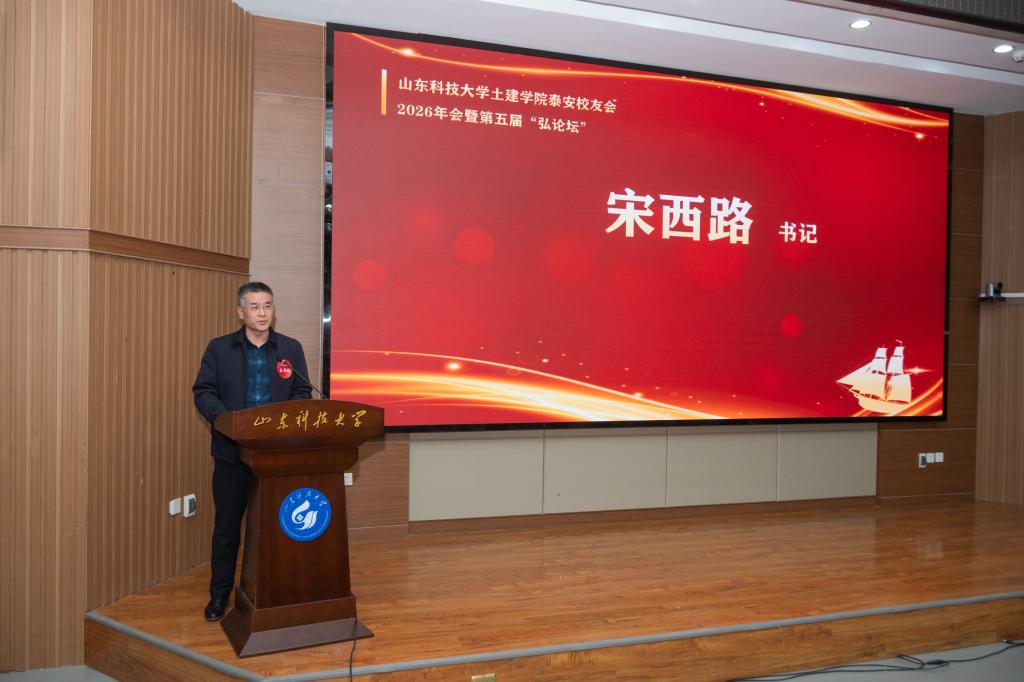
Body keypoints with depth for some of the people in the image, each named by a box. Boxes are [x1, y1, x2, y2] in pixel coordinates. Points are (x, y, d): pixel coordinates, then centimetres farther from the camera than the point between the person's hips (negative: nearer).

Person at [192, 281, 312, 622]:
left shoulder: (291, 349, 6)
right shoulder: (219, 349, 3)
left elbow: (302, 394, 4)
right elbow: (203, 392, -2)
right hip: (232, 450, 0)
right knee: (227, 524, 8)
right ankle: (220, 593, 21)